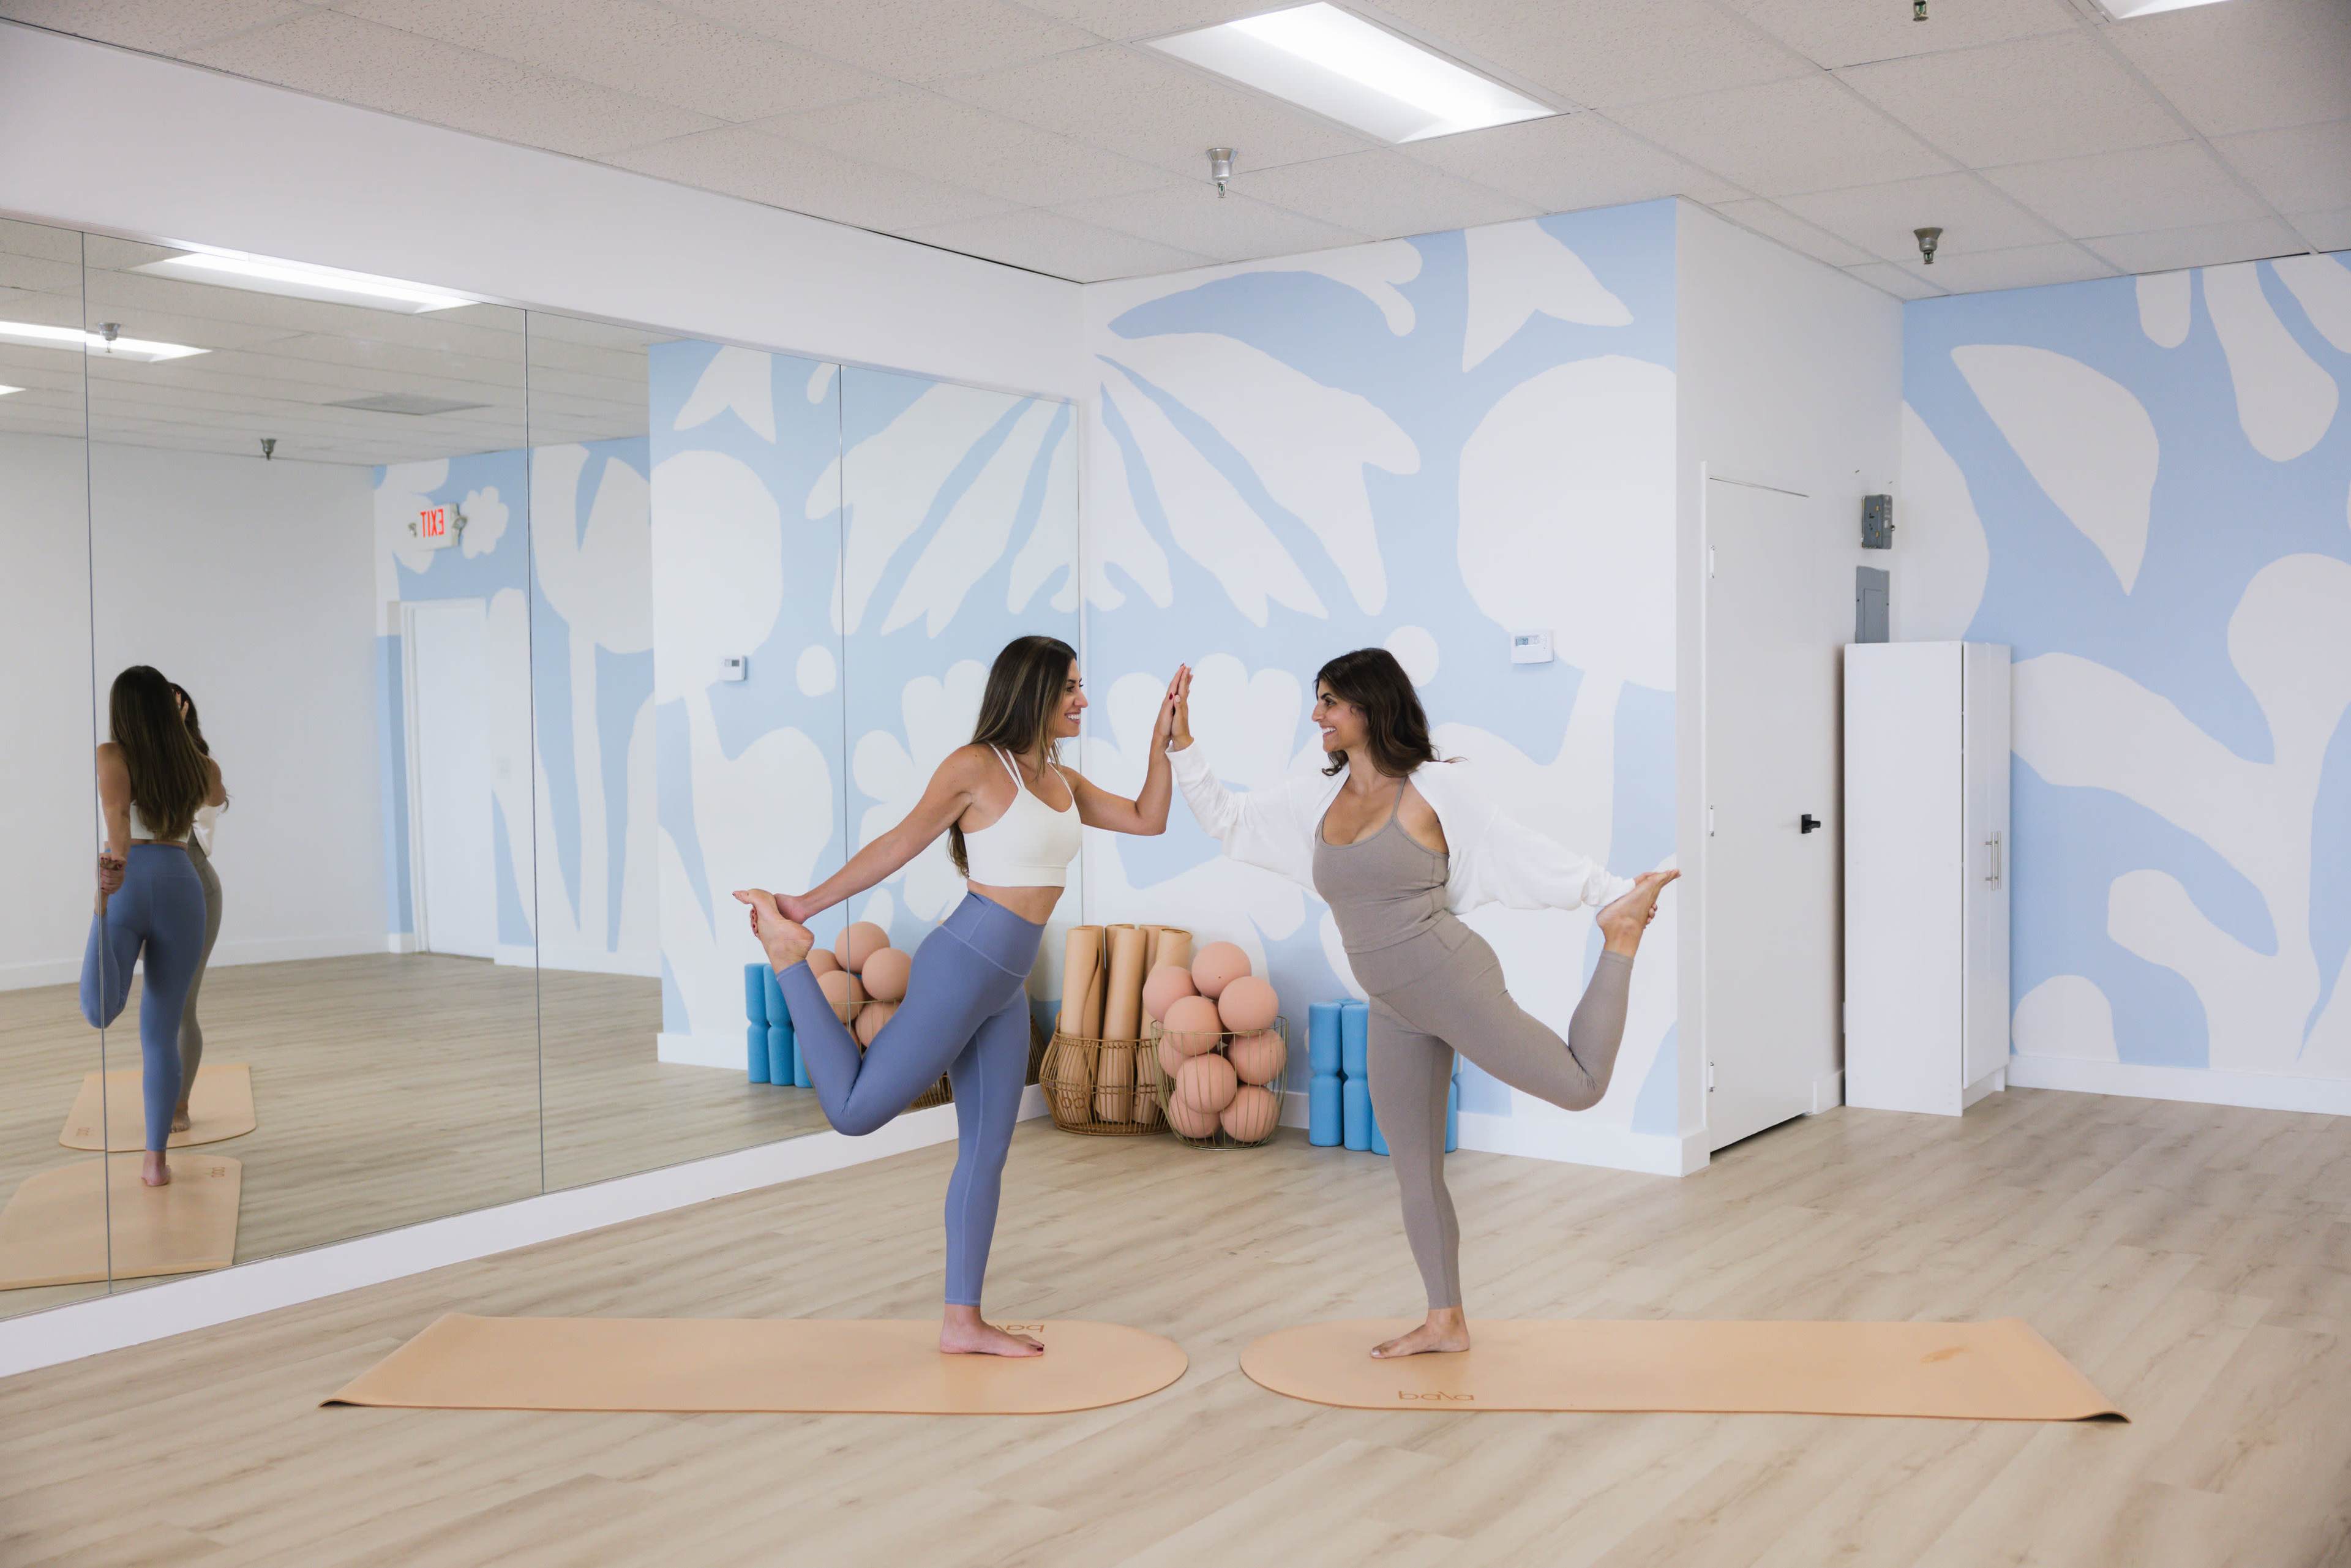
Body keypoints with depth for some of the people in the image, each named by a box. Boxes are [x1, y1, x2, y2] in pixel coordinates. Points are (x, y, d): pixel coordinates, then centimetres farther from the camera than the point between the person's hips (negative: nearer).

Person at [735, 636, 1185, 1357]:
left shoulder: (1063, 781, 13)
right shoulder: (977, 766, -9)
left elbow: (1147, 819, 16)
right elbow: (898, 845, -4)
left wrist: (1165, 734, 11)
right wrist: (808, 905, -1)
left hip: (1006, 988, 8)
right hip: (961, 967, -8)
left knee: (987, 1151, 10)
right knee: (853, 1109, -7)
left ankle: (963, 1322, 19)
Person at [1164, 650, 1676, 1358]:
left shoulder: (1436, 788, -10)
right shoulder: (1317, 800, 7)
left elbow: (1526, 851, -6)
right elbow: (1229, 822, 14)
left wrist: (1614, 893, -5)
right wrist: (1181, 744, 9)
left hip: (1451, 980, -6)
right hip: (1392, 1011, 6)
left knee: (1580, 1086, -9)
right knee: (1413, 1167, 11)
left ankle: (1622, 937, 14)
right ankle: (1446, 1322, 25)